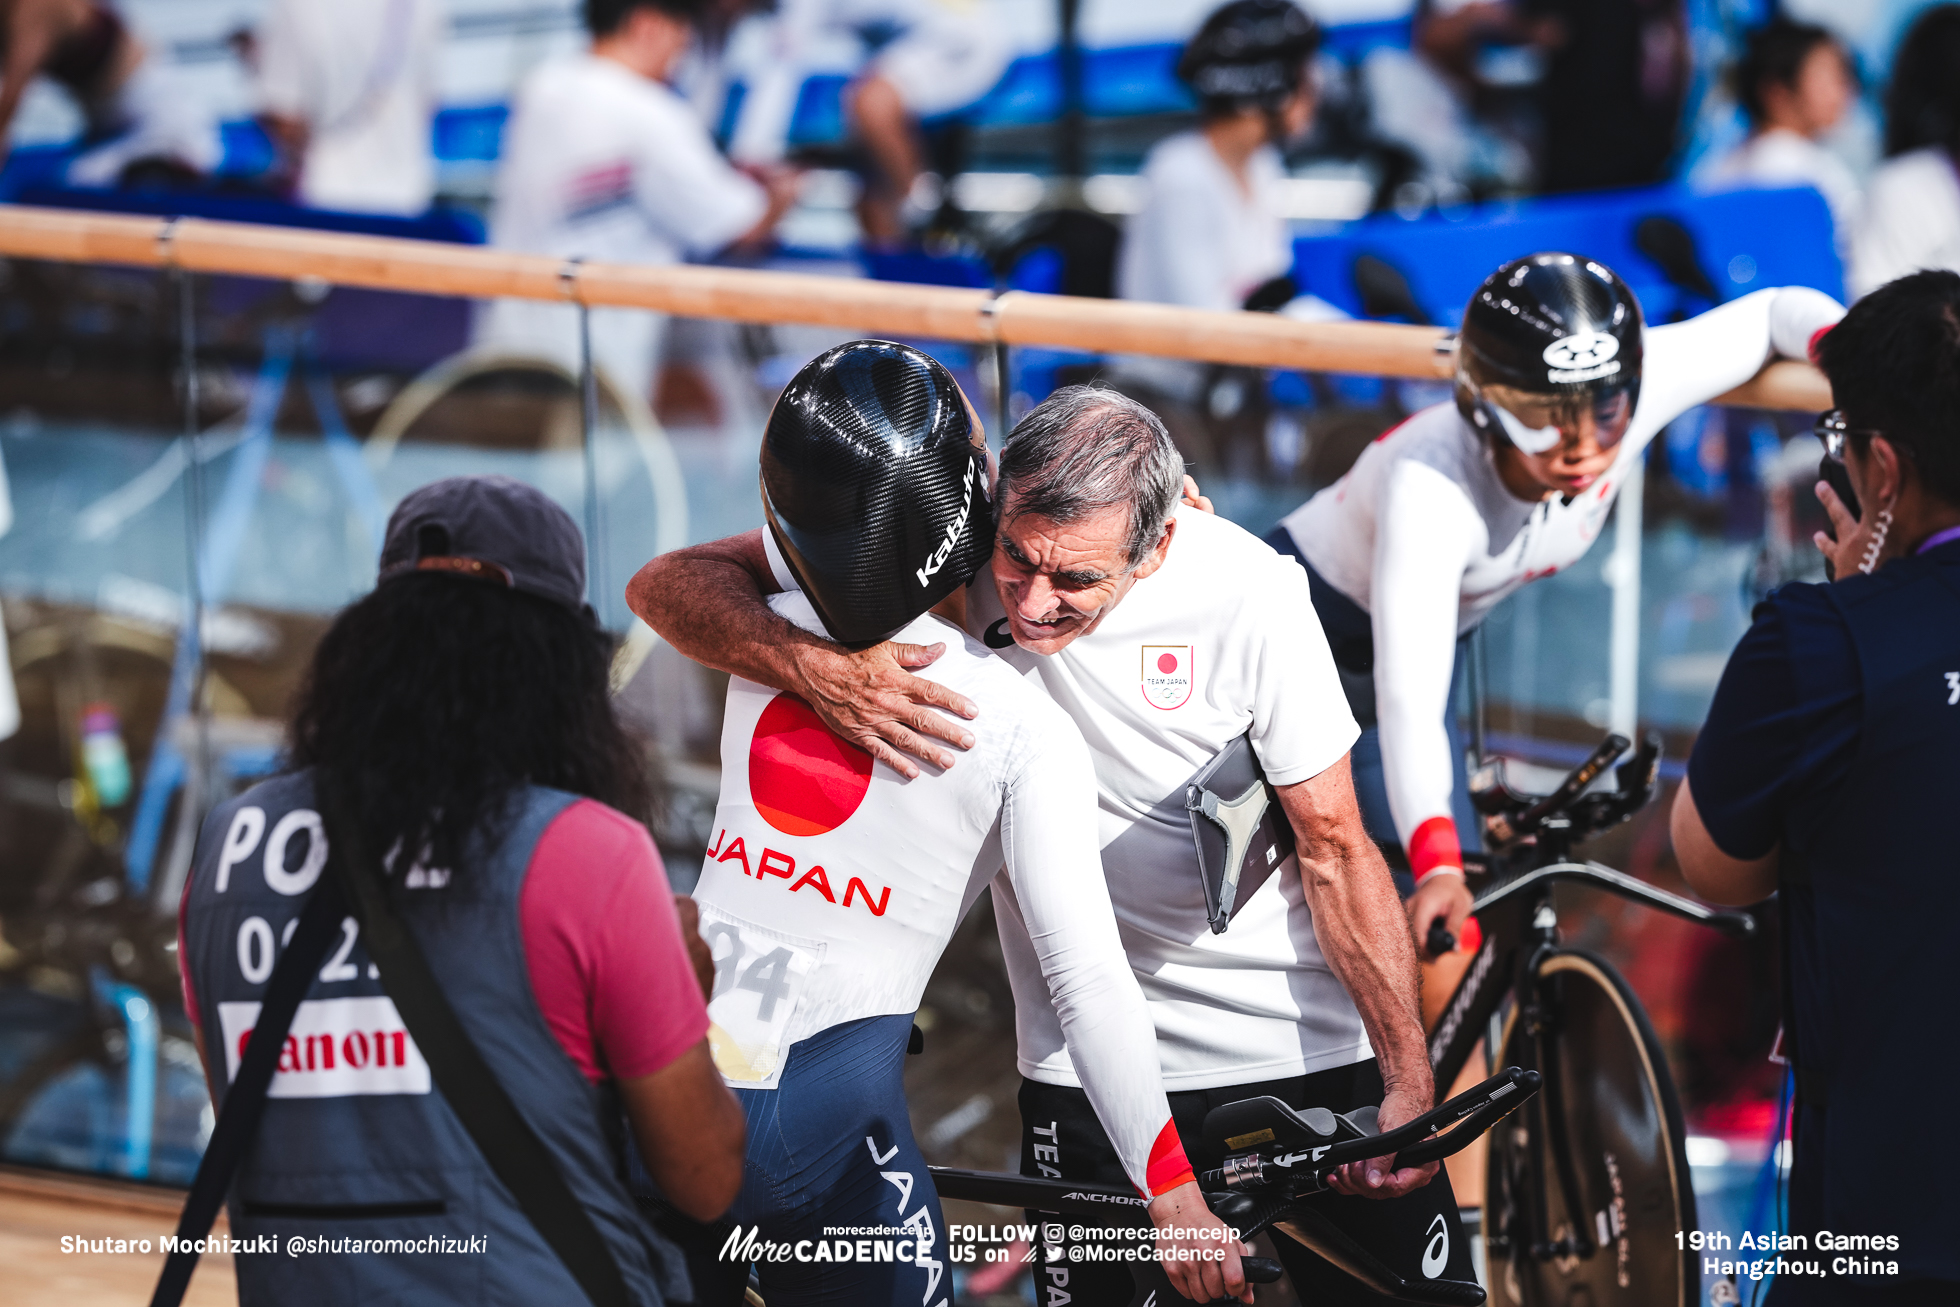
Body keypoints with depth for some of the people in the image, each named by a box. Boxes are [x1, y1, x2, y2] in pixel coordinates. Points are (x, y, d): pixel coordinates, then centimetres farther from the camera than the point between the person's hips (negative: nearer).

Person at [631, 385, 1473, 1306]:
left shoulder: (1247, 592, -18)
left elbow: (1335, 850, -8)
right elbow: (673, 583, -15)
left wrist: (1410, 1085, -11)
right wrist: (812, 666, -35)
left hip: (1313, 1056, -1)